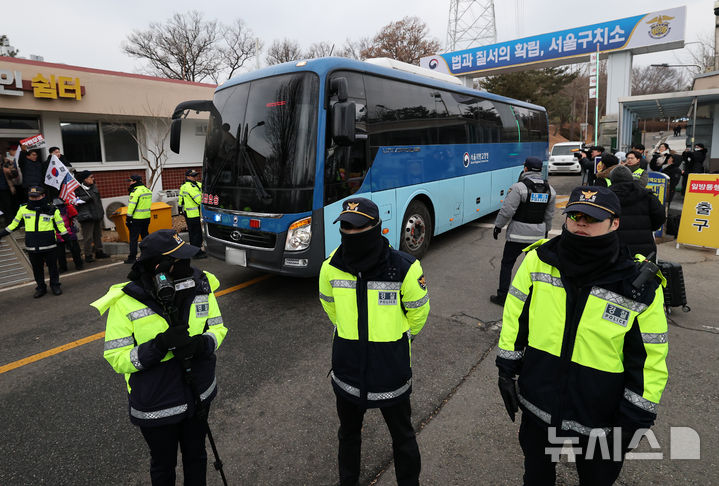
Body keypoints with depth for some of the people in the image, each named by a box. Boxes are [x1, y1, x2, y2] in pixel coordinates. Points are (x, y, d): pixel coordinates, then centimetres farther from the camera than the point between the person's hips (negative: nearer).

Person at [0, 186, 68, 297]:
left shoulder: (52, 210, -2)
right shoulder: (23, 209, 4)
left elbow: (61, 227, 3)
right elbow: (14, 224, 17)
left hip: (49, 246, -2)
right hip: (32, 247, 2)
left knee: (52, 267, 7)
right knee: (37, 269, 11)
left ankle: (55, 285, 22)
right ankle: (41, 287, 23)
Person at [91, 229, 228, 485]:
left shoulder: (200, 286, -13)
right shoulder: (125, 303, -21)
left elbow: (217, 328, -3)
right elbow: (116, 359, -17)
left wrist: (201, 344, -25)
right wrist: (159, 346, -33)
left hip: (199, 395, 3)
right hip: (156, 407, -2)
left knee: (196, 455, 26)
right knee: (163, 465, 23)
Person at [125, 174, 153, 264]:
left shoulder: (136, 191, -15)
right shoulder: (148, 190, 10)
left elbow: (132, 206, -17)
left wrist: (128, 218, -13)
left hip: (137, 219, -8)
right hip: (147, 218, 8)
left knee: (133, 238, -1)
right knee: (145, 236, 16)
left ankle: (132, 257, 2)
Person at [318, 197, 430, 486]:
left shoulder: (404, 268, -22)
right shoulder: (332, 266, -13)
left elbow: (418, 312, -3)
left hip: (391, 372, -3)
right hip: (347, 370, 3)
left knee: (402, 436, 20)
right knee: (348, 433, 26)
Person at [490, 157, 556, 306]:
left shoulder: (519, 187, -15)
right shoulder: (550, 189, 6)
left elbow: (507, 211, -17)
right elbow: (549, 215, 13)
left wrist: (498, 226, -5)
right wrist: (546, 230, 26)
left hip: (518, 234, -5)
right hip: (538, 234, 6)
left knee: (507, 264, 6)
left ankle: (502, 296, 10)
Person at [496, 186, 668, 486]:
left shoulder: (640, 288, -14)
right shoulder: (539, 260, -11)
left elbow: (649, 358, -7)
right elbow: (515, 316, -2)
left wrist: (636, 417, -5)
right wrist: (507, 370, 0)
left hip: (600, 416, -1)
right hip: (538, 400, 2)